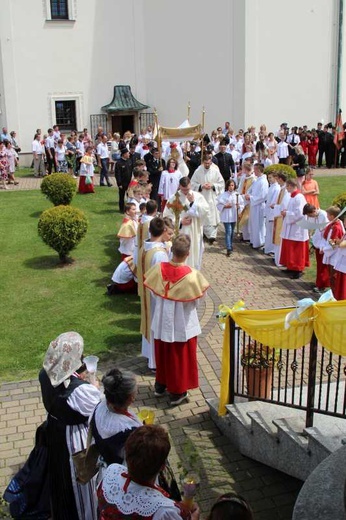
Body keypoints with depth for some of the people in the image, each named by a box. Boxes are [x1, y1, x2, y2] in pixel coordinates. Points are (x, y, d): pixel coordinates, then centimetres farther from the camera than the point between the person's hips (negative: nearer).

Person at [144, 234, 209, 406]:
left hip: (162, 322, 3)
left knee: (163, 354, 24)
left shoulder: (158, 269, -16)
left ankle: (160, 385, 41)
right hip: (182, 325, -3)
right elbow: (195, 302, -11)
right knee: (180, 357, 16)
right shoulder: (192, 275, -26)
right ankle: (176, 393, 29)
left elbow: (154, 294, -2)